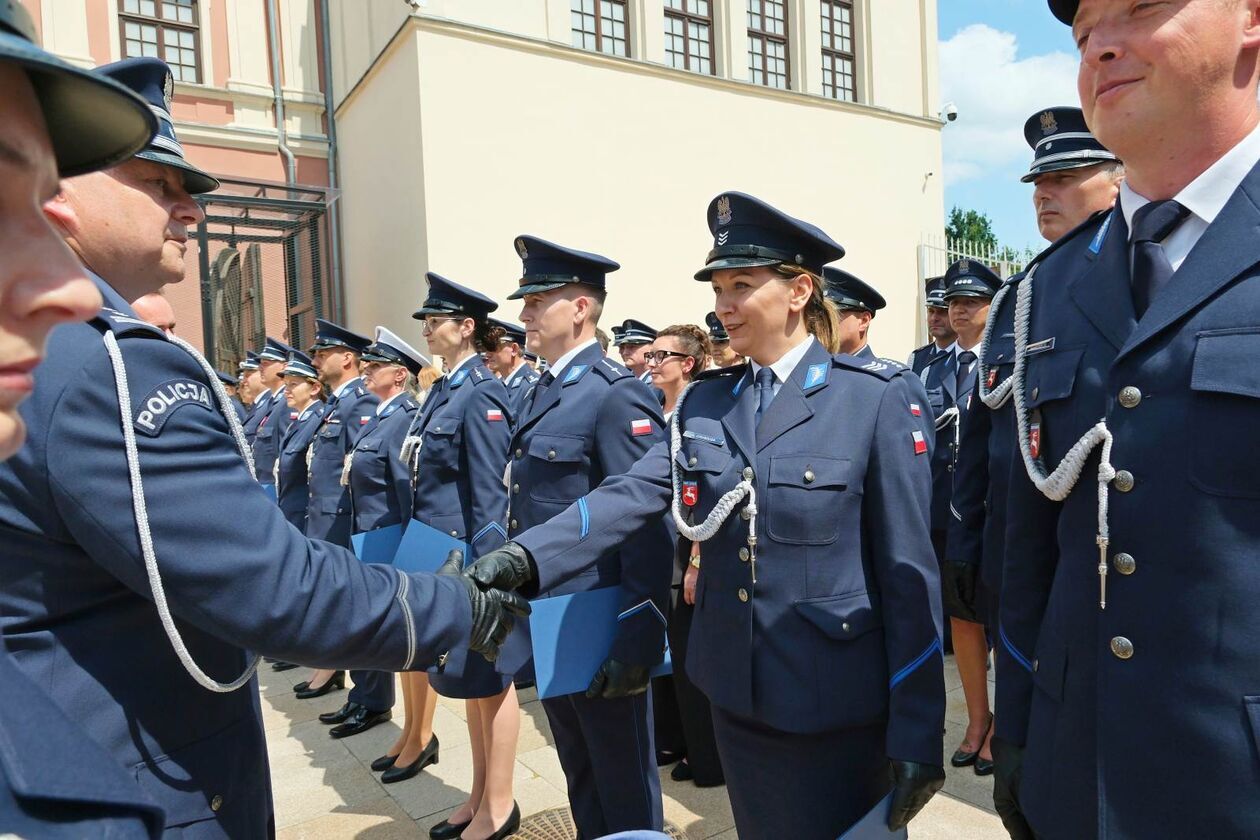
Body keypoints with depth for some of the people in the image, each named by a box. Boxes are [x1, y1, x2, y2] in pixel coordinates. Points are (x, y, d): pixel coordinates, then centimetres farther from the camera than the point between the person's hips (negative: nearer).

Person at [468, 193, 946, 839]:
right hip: (735, 696, 5)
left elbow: (908, 570, -11)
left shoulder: (876, 397, -10)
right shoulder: (705, 401, 4)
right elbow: (632, 495, -10)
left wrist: (916, 732, -11)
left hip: (837, 705, -4)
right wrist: (525, 557, -26)